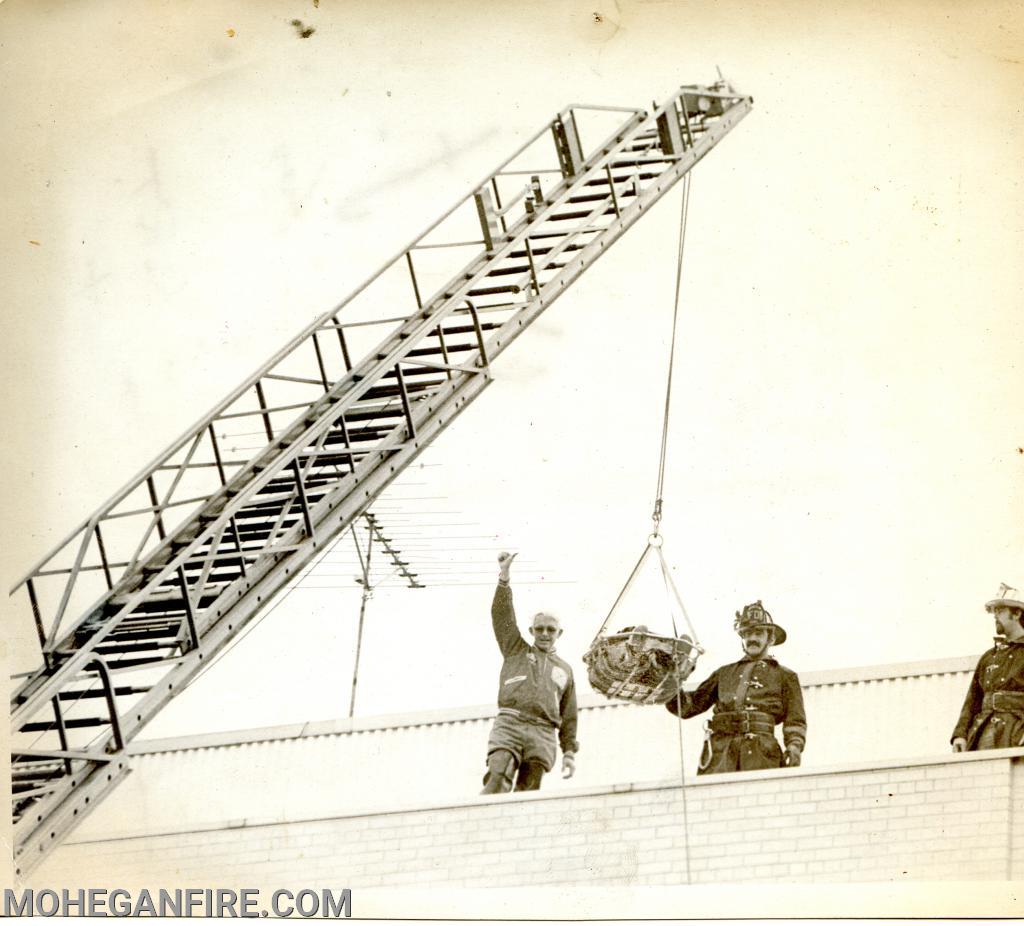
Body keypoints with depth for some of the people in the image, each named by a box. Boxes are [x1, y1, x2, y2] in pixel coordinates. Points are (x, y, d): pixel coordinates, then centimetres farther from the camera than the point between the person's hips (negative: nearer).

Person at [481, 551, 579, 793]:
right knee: (497, 778, -24)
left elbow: (569, 717, 25)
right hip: (509, 725, -2)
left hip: (543, 733, 2)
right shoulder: (516, 651, 23)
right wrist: (504, 576, 1)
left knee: (527, 791, -11)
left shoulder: (564, 670, 28)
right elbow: (502, 614, 12)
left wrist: (569, 752, 16)